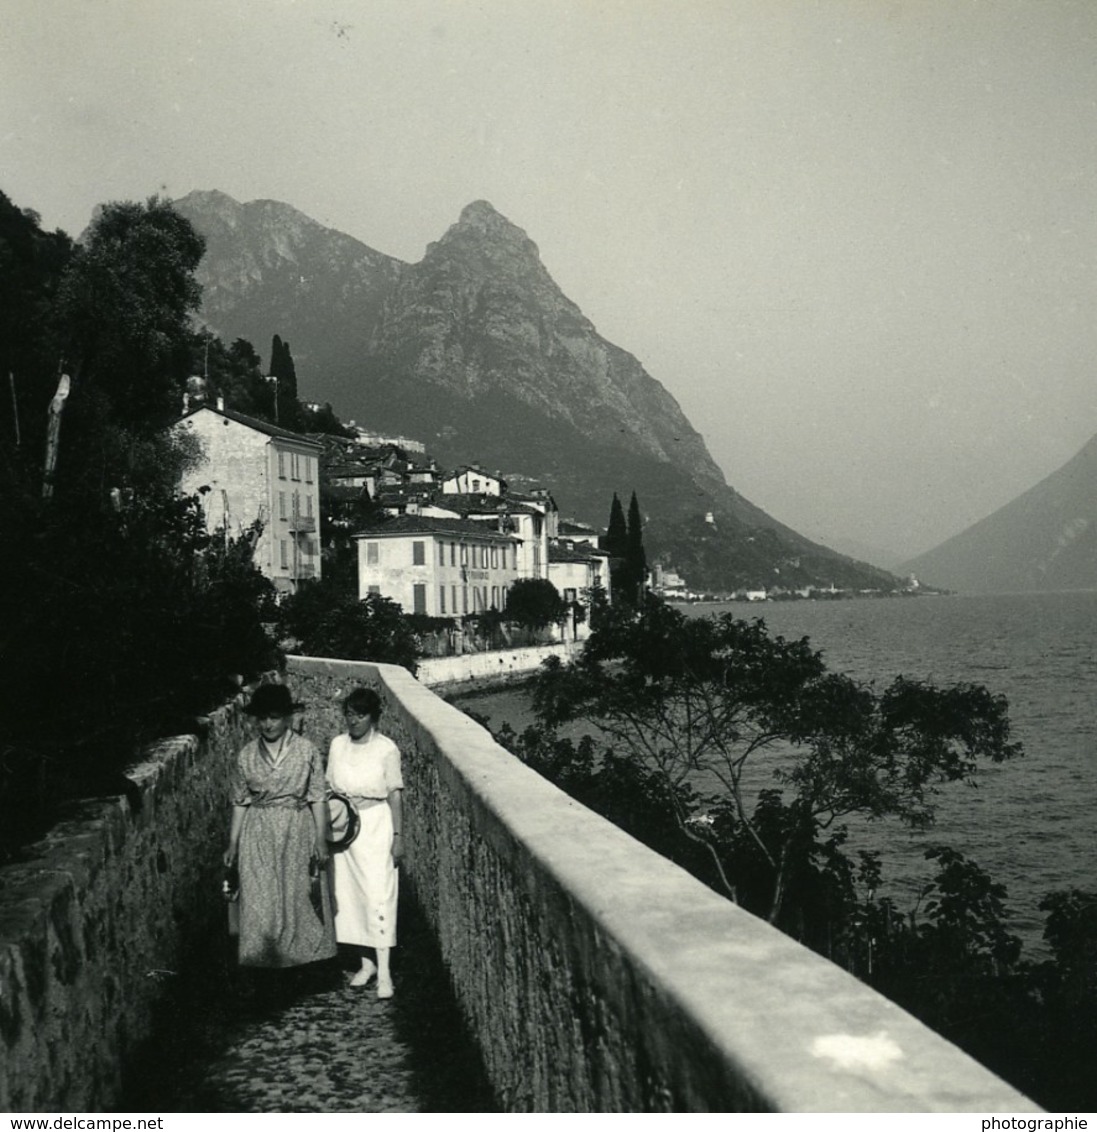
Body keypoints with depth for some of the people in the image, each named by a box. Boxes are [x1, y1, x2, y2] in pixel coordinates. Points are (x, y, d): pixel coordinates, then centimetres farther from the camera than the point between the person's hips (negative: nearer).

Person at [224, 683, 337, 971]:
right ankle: (265, 962, 10)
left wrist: (321, 839, -5)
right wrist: (233, 842, 8)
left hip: (298, 831, -1)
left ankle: (302, 963, 16)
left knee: (300, 899, 3)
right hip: (258, 834, 1)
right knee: (260, 902, 0)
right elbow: (240, 801, 9)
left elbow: (318, 798, -1)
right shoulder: (247, 755, 4)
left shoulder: (306, 751, -2)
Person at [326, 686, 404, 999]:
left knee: (378, 896, -6)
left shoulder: (386, 749, -8)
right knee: (348, 893, 7)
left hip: (376, 824, -4)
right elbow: (330, 789, 9)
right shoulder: (337, 745, 4)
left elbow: (395, 795, -5)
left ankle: (384, 971, -2)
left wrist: (398, 836, -7)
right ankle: (366, 962, 20)